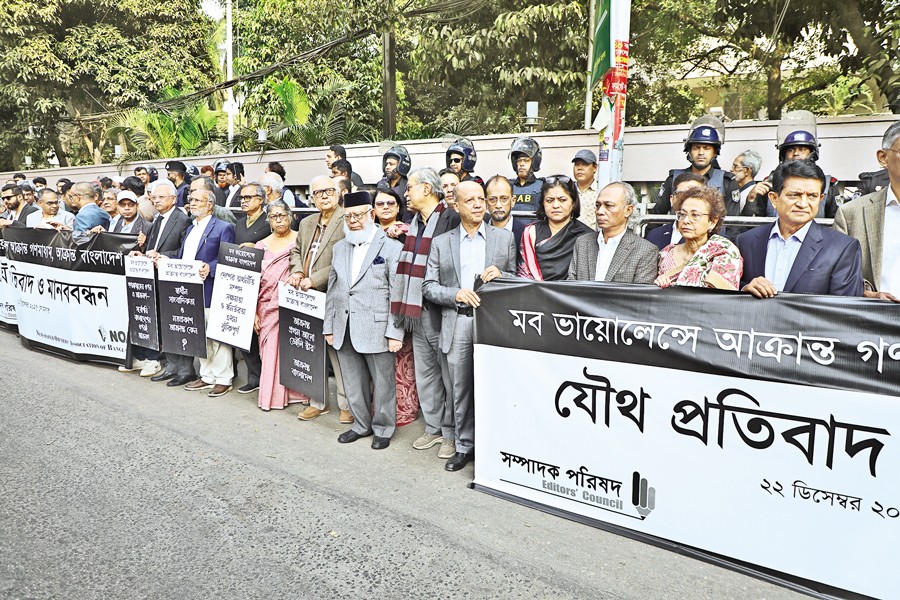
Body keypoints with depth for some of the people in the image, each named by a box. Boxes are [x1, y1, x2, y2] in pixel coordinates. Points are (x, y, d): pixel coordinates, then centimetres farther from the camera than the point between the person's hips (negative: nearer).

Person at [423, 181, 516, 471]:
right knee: (460, 390, 8)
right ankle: (464, 446, 23)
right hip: (457, 324, 1)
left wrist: (501, 274, -10)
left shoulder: (505, 237, 9)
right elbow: (429, 286, 6)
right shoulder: (441, 242, 9)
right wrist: (456, 294, -11)